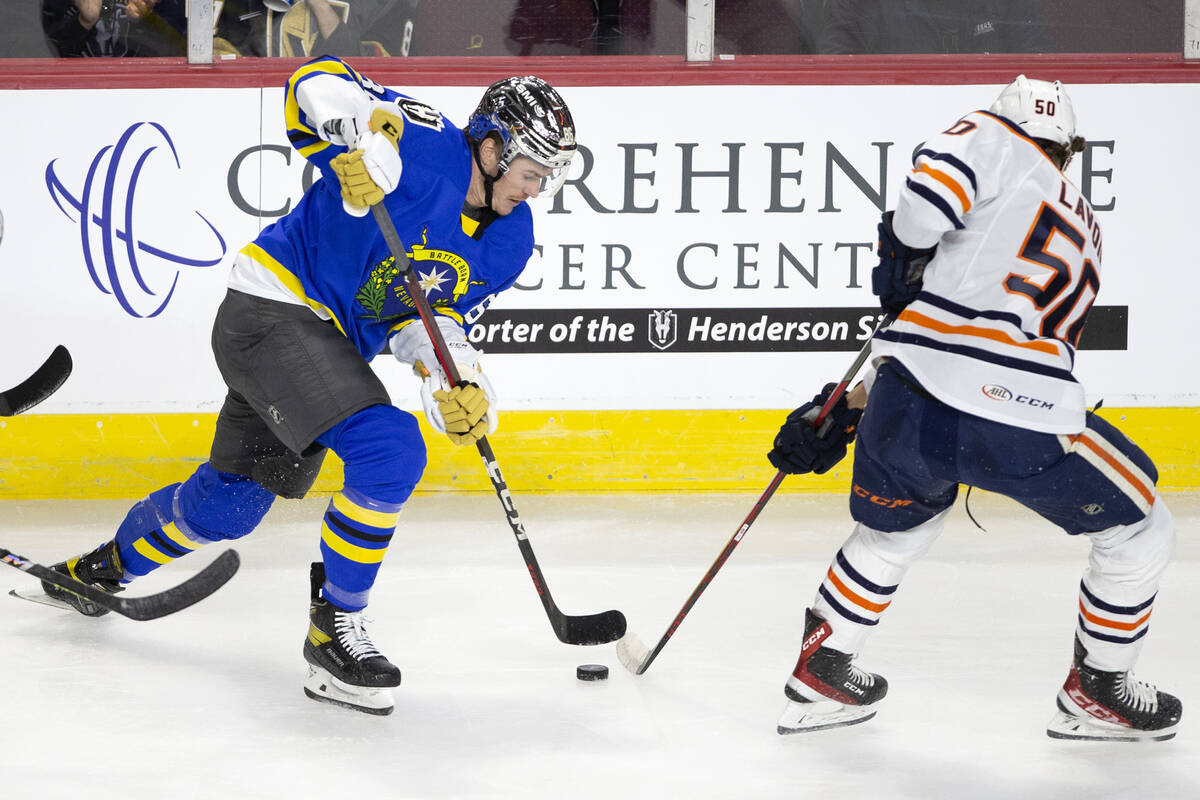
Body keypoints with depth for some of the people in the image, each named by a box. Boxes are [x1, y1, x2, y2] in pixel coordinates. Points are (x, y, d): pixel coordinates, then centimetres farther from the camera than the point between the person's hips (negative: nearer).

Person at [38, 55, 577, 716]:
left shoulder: (511, 240, 1)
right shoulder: (427, 146, -22)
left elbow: (435, 314, 6)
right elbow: (316, 84, -25)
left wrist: (452, 377, -14)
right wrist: (367, 130, -44)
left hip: (331, 343, 9)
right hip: (272, 308, -9)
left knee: (229, 504, 19)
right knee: (390, 451, -25)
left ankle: (101, 569, 47)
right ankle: (333, 628, -11)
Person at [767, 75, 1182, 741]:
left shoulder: (994, 141, 12)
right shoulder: (1085, 236, 28)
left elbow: (930, 192, -14)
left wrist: (900, 251, 8)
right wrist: (843, 414, 28)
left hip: (910, 410, 0)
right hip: (1023, 431, 0)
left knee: (894, 530, 32)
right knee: (1140, 531, 24)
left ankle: (821, 673, 39)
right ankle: (1098, 692, 31)